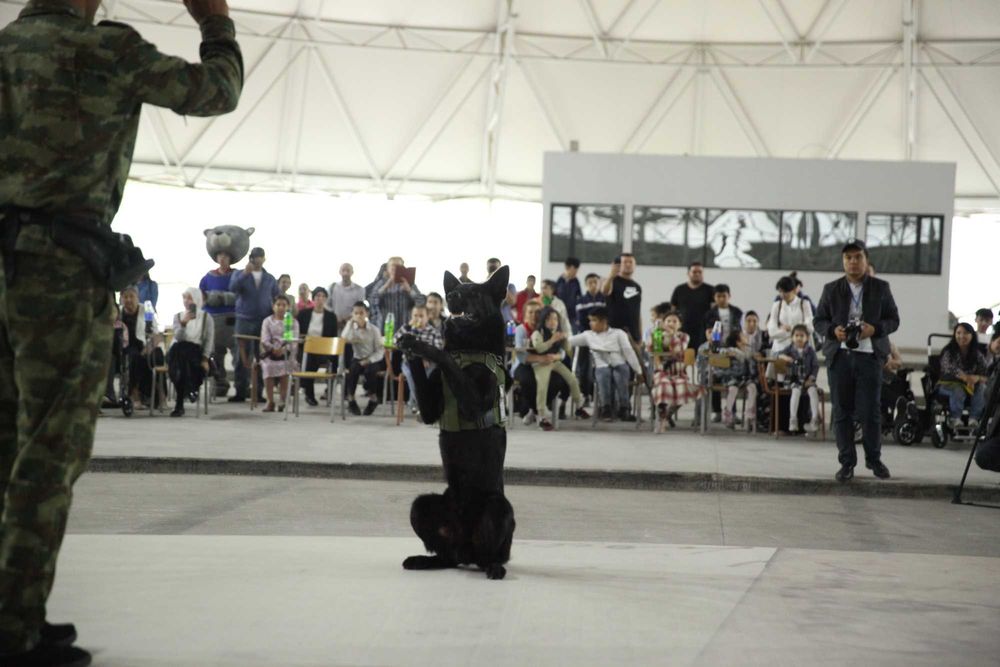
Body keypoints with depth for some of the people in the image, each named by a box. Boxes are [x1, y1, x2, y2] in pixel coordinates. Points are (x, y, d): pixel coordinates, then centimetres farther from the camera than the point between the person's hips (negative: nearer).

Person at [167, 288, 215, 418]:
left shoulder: (206, 318, 7)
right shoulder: (178, 316, 14)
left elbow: (209, 340, 0)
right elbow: (178, 337, -3)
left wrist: (205, 359, -13)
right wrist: (183, 324, -22)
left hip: (197, 351, -2)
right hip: (178, 351, 2)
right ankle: (190, 390, -26)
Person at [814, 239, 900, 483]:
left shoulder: (881, 288, 6)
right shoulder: (831, 289, 8)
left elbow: (893, 320, 7)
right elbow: (819, 320, 10)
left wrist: (874, 329, -13)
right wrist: (833, 330, -11)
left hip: (870, 356, -1)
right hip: (839, 356, 1)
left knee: (870, 411, -2)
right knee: (842, 412, 2)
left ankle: (874, 458, 17)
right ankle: (847, 462, 10)